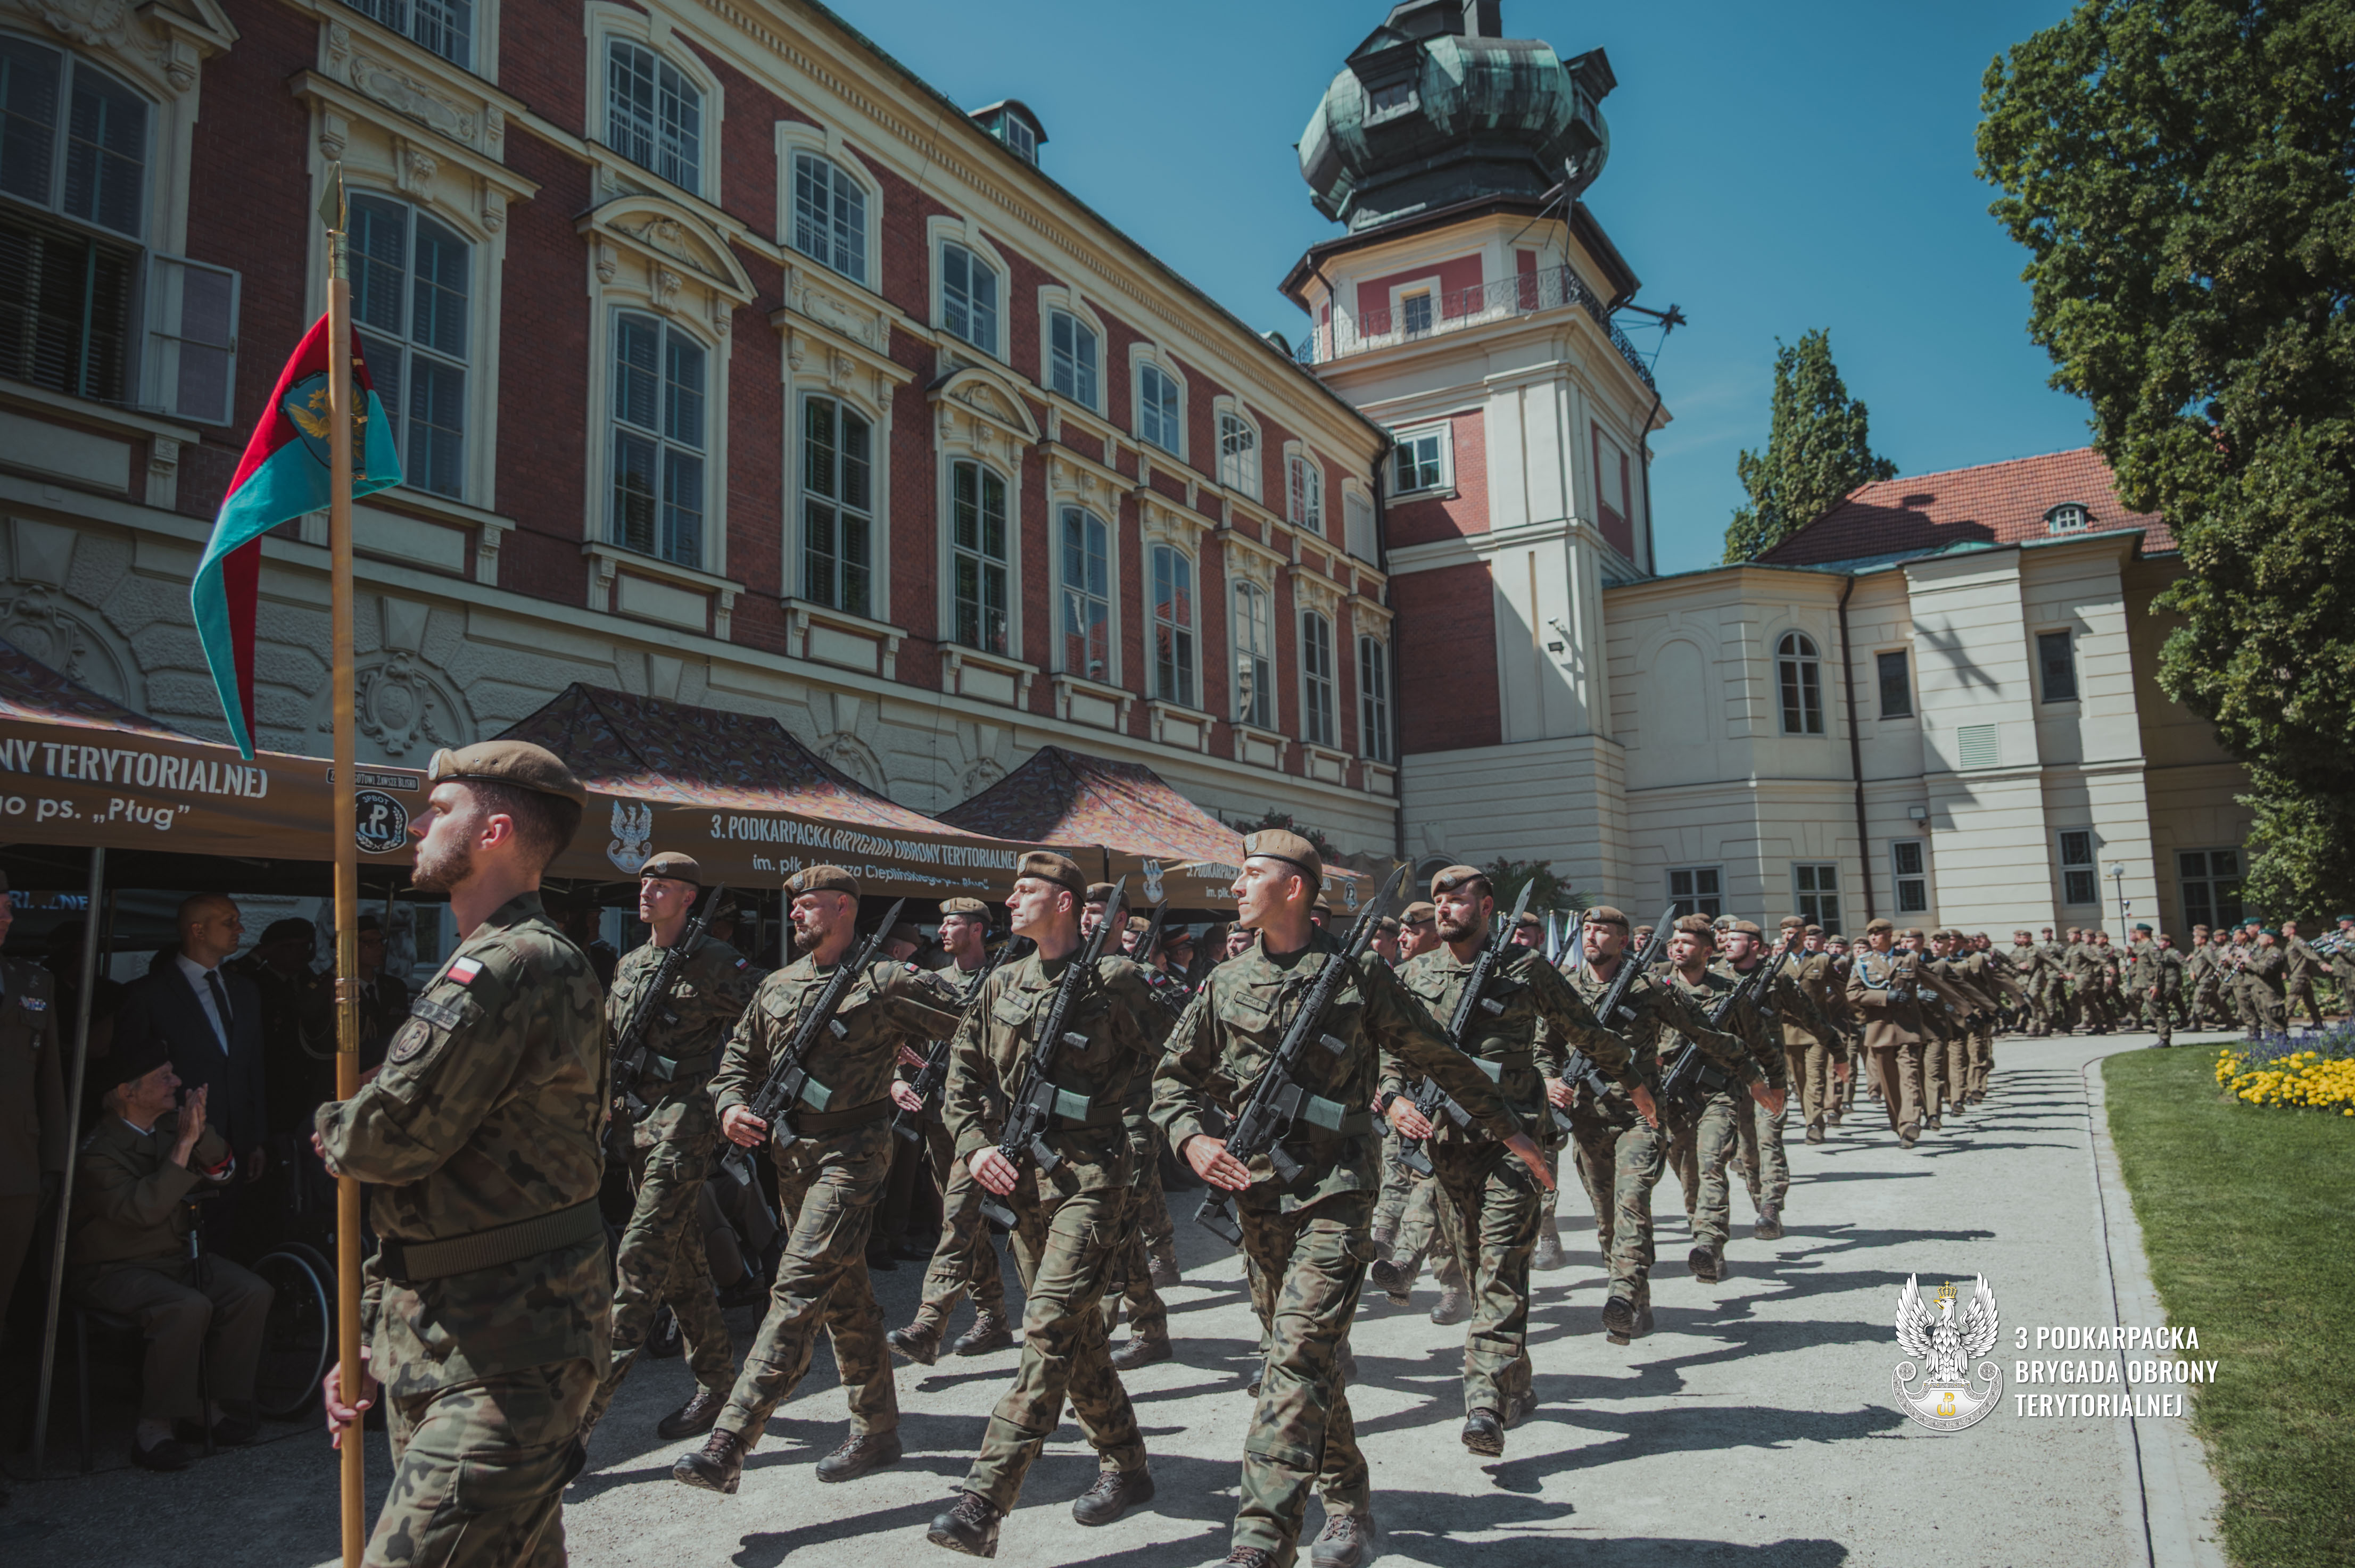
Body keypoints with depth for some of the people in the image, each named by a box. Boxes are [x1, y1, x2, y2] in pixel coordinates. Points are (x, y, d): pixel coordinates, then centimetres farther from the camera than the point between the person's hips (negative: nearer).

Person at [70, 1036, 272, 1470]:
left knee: (252, 1293, -15)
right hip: (113, 1271, -7)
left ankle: (225, 1408, -4)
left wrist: (201, 1133, -17)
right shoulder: (99, 1149, -15)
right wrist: (183, 1147, -29)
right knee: (188, 1307, -33)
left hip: (174, 1259, 7)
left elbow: (222, 1174, 1)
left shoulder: (170, 1126, 7)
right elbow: (141, 1210, -28)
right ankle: (155, 1430, -21)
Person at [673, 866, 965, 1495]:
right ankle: (877, 1431, 26)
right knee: (846, 1297, 15)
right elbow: (740, 1058, 17)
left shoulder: (885, 982, -7)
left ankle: (728, 1447, -14)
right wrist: (731, 1104, 0)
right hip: (792, 1154, 7)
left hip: (852, 1154, -7)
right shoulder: (777, 986, 13)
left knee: (798, 1292, -13)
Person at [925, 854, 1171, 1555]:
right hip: (1021, 1178, 7)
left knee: (1049, 1329, -14)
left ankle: (984, 1503, -14)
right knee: (1077, 1333, 14)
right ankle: (1126, 1466, 30)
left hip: (1092, 1174, -6)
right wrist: (975, 1145, 1)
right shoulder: (1004, 984, 11)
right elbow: (963, 1074, 15)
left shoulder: (1113, 979, -6)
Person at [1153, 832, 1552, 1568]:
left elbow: (1439, 1059, 5)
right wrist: (1192, 1138, -7)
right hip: (1256, 1195, 5)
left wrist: (1508, 1131, 9)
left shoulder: (1356, 976, -2)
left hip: (1334, 1193, -4)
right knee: (1306, 1357, 14)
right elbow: (1174, 1077, 13)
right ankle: (1348, 1500, 32)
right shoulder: (1225, 983, 8)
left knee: (1298, 1357, -13)